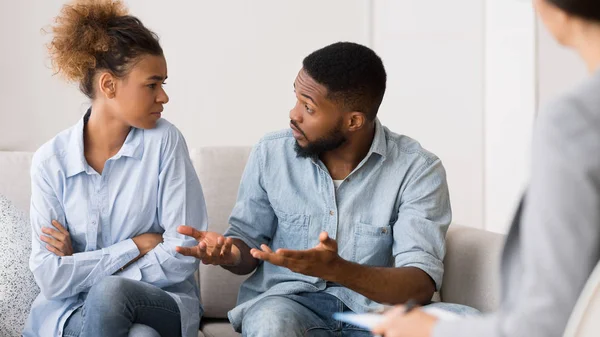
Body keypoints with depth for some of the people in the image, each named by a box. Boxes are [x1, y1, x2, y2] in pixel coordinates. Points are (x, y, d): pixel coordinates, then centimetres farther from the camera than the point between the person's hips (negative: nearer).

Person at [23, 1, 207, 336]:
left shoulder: (164, 141, -5)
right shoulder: (51, 161, -4)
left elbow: (182, 255, -9)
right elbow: (50, 278, -9)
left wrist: (82, 269, -9)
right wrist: (135, 247, -13)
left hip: (163, 302, 1)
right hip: (70, 309, -1)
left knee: (109, 293, -35)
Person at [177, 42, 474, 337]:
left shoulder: (418, 170, -9)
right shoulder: (271, 154, 0)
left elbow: (421, 284, -18)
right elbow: (248, 244, 10)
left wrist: (337, 270, -35)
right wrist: (229, 253, -15)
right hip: (285, 302, 1)